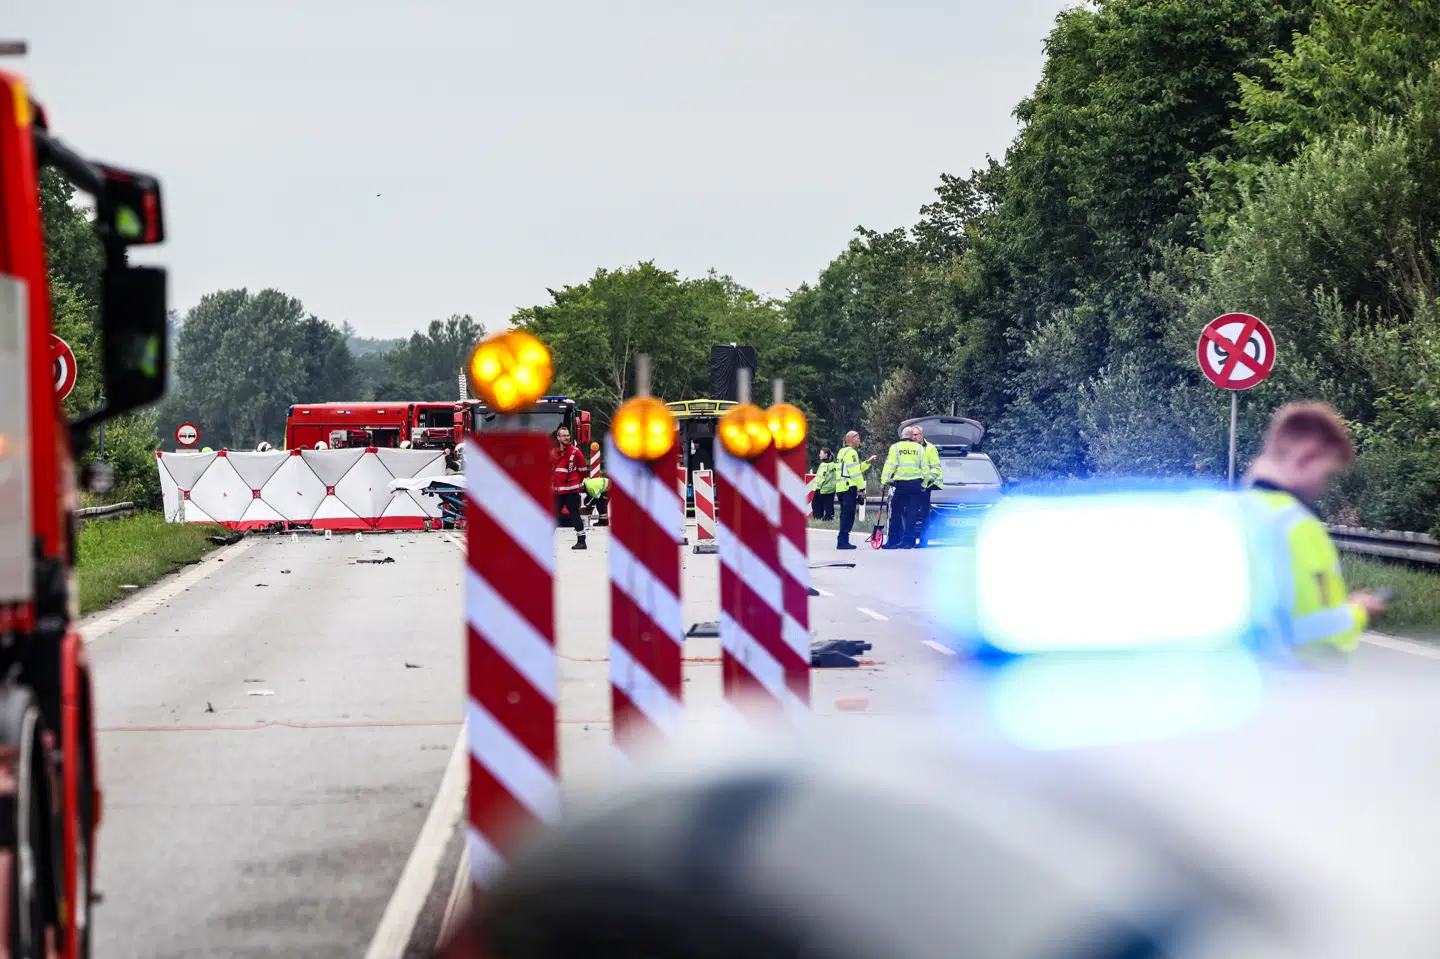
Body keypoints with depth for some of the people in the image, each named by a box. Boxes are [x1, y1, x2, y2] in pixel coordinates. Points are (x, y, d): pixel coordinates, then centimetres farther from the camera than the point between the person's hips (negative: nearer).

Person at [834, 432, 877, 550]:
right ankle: (843, 541, -12)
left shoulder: (842, 452, 21)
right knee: (849, 515, -9)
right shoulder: (851, 452, -11)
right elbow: (855, 472, -17)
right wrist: (862, 488, -15)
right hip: (849, 487, -10)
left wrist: (868, 462, 18)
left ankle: (843, 542, 16)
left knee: (845, 515, 14)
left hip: (840, 488, 10)